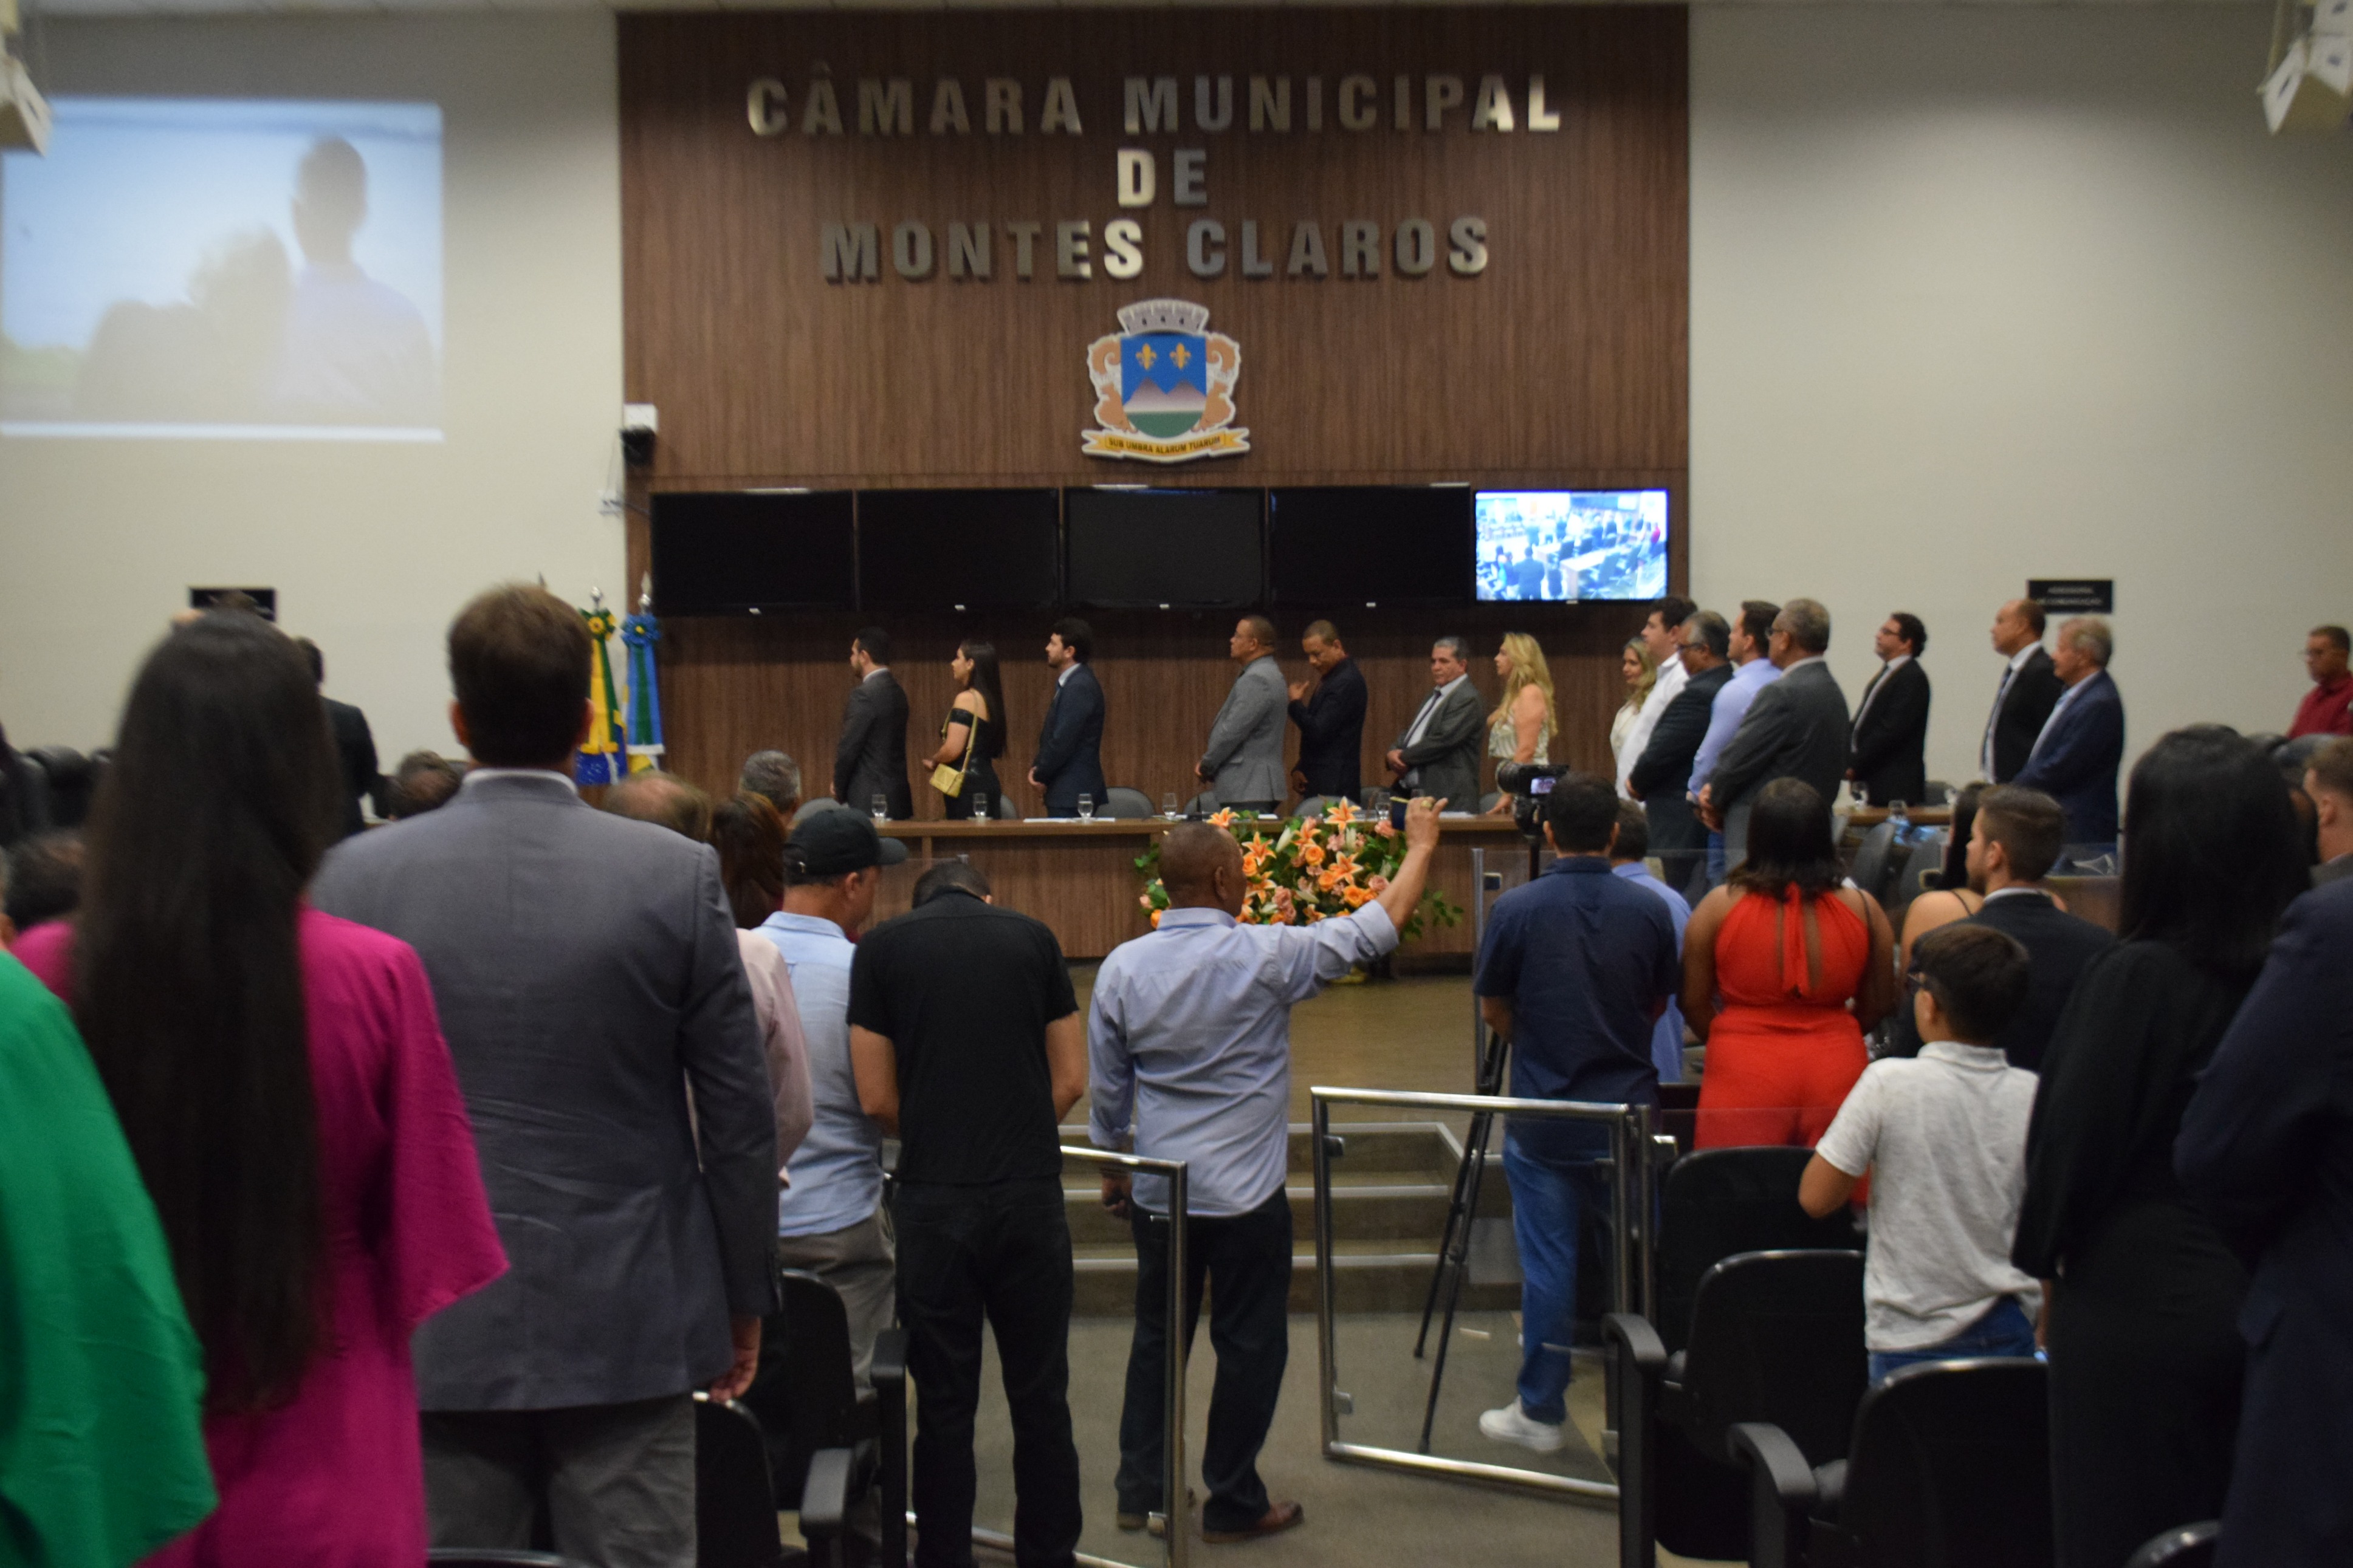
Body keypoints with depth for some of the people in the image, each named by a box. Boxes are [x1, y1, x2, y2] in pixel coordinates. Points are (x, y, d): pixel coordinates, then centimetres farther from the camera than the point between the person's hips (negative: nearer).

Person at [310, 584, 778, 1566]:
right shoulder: (677, 875, -7)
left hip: (434, 1327, 1)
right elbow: (740, 1117, -3)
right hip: (627, 1325, -1)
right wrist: (744, 1296, 10)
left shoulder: (356, 876, -4)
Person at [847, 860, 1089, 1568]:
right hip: (1031, 1192, 1)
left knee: (944, 1405, 9)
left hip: (933, 1200, -1)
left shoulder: (881, 946, 2)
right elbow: (1071, 1079, 4)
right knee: (1040, 1399, 12)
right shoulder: (1033, 937, 6)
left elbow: (877, 1098, 0)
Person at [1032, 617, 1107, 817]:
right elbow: (1051, 734, 19)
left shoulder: (1080, 686, -17)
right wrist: (1037, 768, 4)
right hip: (1068, 792, 10)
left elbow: (1063, 740, -20)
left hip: (1073, 793, -10)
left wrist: (1040, 775, -8)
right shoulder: (1069, 683, 16)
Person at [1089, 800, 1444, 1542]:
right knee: (1250, 1346, 8)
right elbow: (1379, 926, -7)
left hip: (1157, 1194, 5)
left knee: (1157, 1338, 17)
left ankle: (1140, 1491, 24)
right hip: (1245, 1196, -4)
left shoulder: (1122, 967, -3)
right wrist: (1420, 846, 7)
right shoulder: (1265, 955, -15)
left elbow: (1107, 1091, 5)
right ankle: (1233, 1503, 17)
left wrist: (1112, 1170, 20)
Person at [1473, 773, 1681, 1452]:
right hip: (1630, 1109, 2)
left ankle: (1541, 1410, 16)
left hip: (1543, 1112, -2)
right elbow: (1658, 1006, 8)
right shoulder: (1649, 910, -5)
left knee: (1547, 1262, 6)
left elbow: (1494, 1011, 0)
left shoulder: (1517, 909, -11)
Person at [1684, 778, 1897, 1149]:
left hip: (1743, 1078, -1)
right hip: (1837, 1076, 2)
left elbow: (1694, 1005, 1)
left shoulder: (1719, 906, -7)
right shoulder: (1862, 908, -2)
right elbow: (1878, 1005, 9)